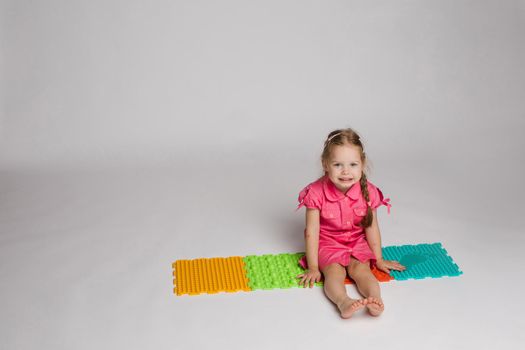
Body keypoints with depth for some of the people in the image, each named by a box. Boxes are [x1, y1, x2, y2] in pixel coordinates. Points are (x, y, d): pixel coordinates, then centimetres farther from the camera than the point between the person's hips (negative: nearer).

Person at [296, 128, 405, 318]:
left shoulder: (368, 192, -12)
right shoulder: (316, 192, -19)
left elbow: (371, 228, 0)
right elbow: (312, 232, -15)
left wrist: (379, 260, 8)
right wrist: (313, 268, -13)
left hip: (357, 243, 3)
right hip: (327, 244, -2)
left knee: (360, 268, -23)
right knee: (334, 271, -27)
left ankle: (375, 299, -43)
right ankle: (343, 302, -52)